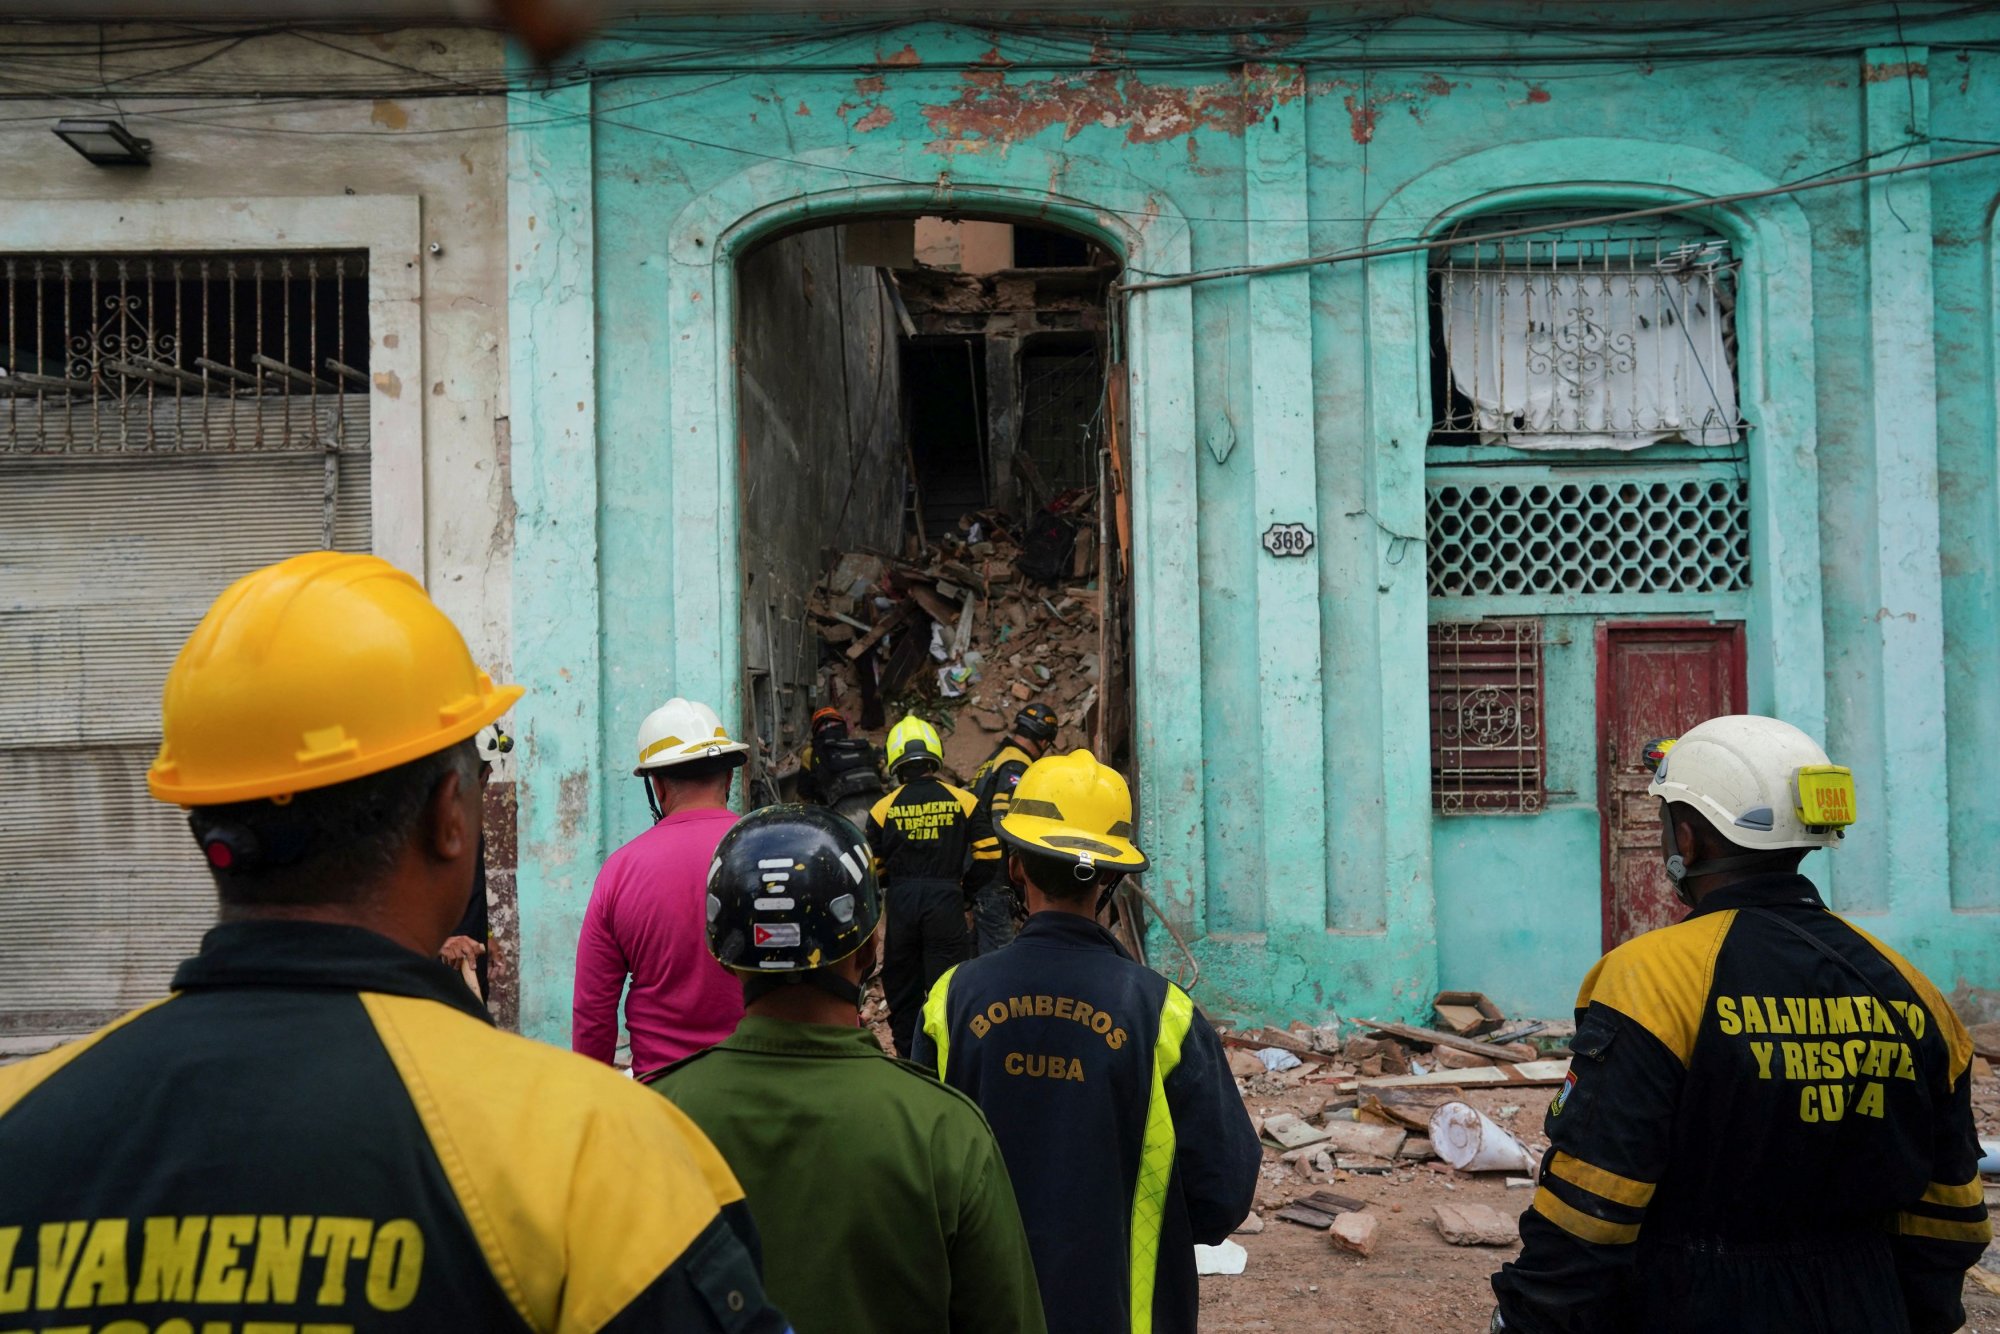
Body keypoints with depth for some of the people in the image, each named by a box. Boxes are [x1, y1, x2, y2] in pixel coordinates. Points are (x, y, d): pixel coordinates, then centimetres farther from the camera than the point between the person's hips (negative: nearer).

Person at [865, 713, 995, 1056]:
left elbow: (873, 869, 5)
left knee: (901, 987, 14)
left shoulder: (883, 809, 0)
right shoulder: (963, 802, -1)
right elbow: (989, 856, 0)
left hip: (901, 903, 1)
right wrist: (966, 888, 15)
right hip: (945, 902, -1)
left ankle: (907, 1057, 21)